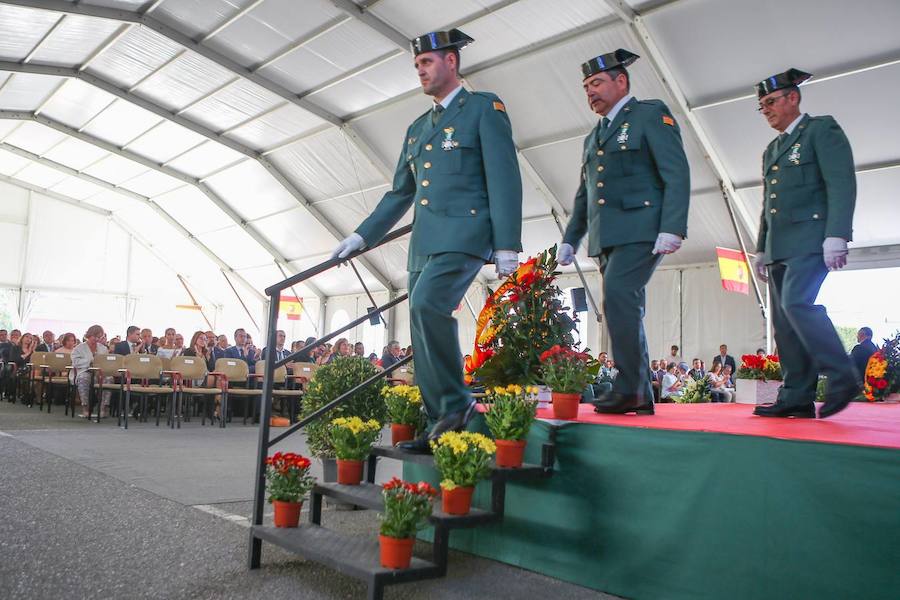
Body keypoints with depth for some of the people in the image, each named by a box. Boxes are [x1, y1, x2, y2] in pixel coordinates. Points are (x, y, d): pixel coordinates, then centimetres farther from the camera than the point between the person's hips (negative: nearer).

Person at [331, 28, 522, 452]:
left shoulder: (484, 108, 3)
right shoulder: (418, 128, 24)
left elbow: (504, 179, -6)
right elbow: (400, 193, 27)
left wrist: (506, 245, -14)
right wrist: (362, 236, 20)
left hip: (464, 234, -7)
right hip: (424, 242, 8)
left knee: (426, 306, -28)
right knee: (423, 337, 3)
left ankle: (456, 403, -14)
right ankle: (440, 425, 11)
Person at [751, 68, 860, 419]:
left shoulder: (822, 129, 4)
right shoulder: (772, 150, 26)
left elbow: (842, 183, -9)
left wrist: (836, 235, -20)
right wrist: (761, 249, 21)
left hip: (810, 240, -8)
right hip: (780, 246, 8)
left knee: (797, 303, -24)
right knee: (785, 322, 0)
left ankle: (842, 377, -13)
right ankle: (797, 398, -1)